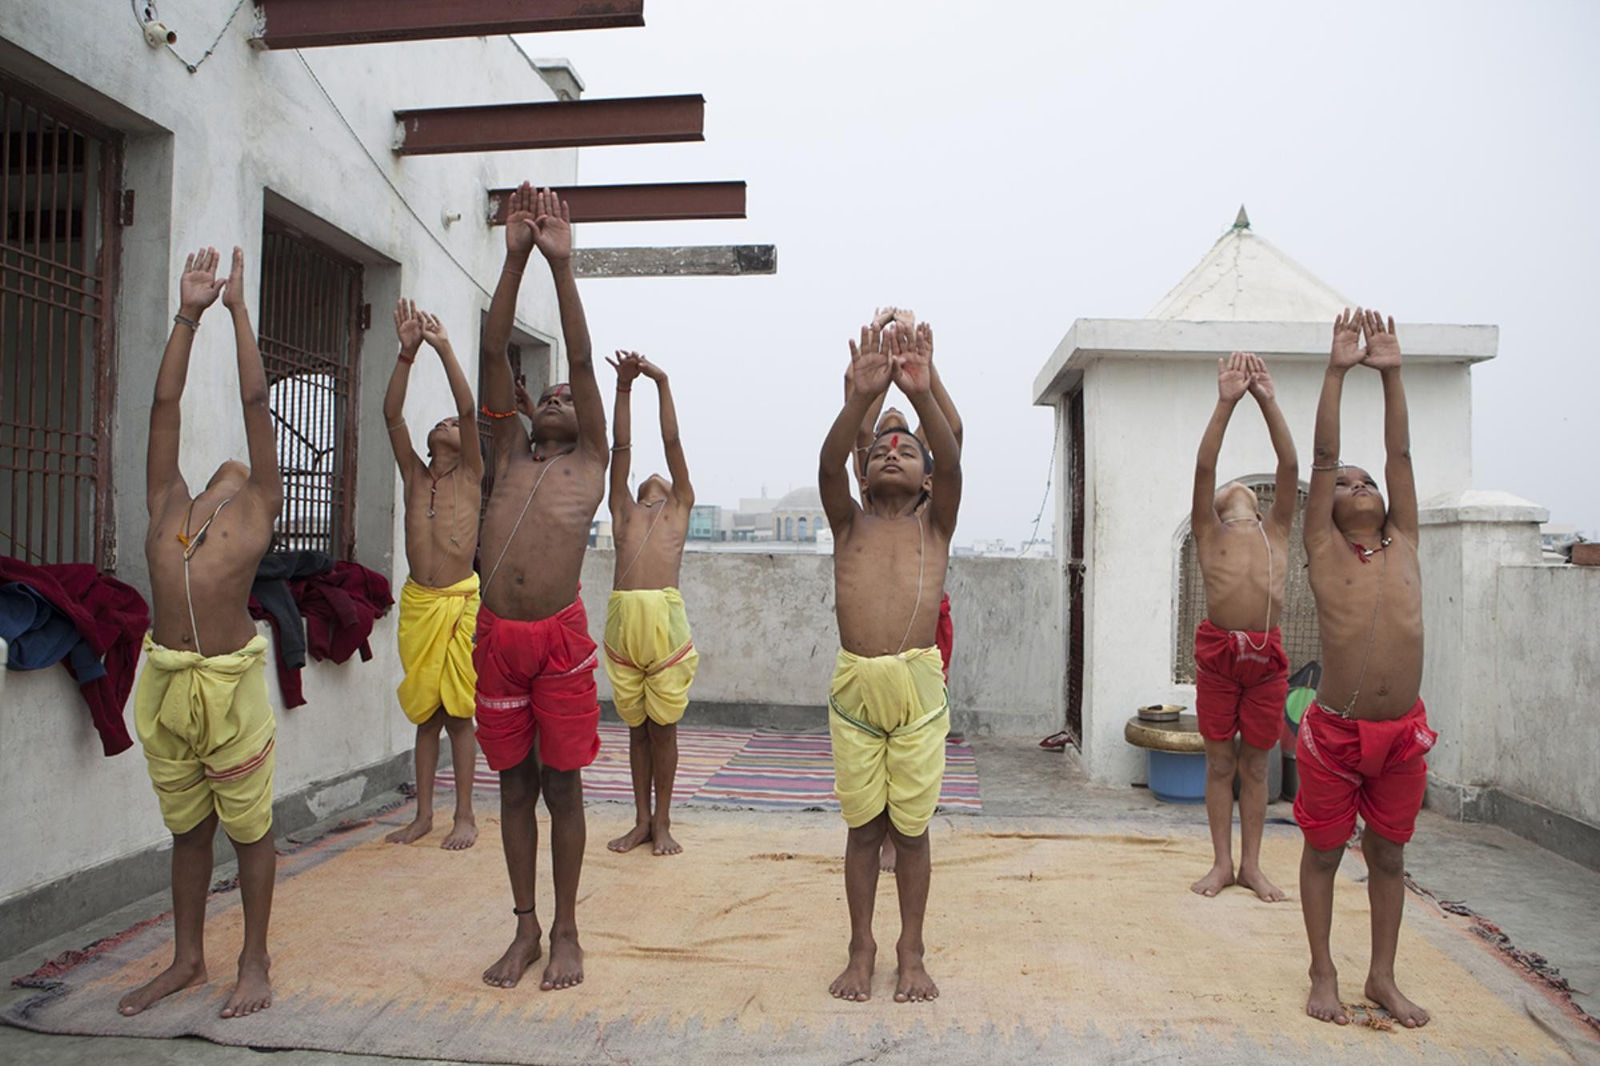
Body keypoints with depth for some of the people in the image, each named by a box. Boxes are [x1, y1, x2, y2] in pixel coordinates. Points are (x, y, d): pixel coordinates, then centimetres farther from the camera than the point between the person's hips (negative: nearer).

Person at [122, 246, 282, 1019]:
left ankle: (255, 963, 19)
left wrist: (237, 308, 4)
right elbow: (165, 402, 10)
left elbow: (255, 401, 1)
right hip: (164, 680, 4)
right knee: (187, 828, 16)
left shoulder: (260, 506, 3)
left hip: (231, 682, -4)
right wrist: (187, 314, 8)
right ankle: (187, 959, 30)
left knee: (249, 827, 5)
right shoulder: (166, 502, 12)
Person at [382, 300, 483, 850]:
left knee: (458, 713, 0)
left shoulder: (470, 474, 3)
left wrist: (444, 348, -11)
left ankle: (465, 817, 9)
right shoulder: (415, 475, 12)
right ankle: (423, 814, 19)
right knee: (425, 712, 10)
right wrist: (407, 353, -6)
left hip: (460, 600, -4)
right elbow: (392, 415, 2)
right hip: (417, 602, 4)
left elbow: (469, 409, -9)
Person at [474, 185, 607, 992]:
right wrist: (516, 256, 1)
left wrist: (562, 263, -6)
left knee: (561, 784, 4)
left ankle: (566, 933, 17)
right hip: (497, 636, 3)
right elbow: (494, 351, 8)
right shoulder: (509, 454, 16)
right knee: (514, 783, 10)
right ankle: (524, 929, 23)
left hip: (559, 637, -3)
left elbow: (581, 360, 0)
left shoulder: (590, 462, 9)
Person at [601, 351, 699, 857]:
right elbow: (621, 447, 18)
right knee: (636, 726, 10)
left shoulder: (681, 507, 18)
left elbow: (672, 444, 14)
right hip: (622, 617, 3)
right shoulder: (624, 509, 24)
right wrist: (624, 388, 12)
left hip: (664, 617, -2)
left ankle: (662, 821, 15)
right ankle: (641, 820, 20)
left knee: (662, 726, 3)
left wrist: (662, 383, 10)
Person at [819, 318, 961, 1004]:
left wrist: (922, 396, -25)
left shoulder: (935, 526, 9)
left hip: (918, 688, -1)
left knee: (911, 829, 8)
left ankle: (911, 952, 23)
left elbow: (953, 465, -10)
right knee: (863, 828, 10)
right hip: (854, 688, 1)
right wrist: (862, 396, -22)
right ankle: (862, 949, 25)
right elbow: (828, 465, -8)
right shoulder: (850, 524, 10)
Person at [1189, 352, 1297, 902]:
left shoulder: (1276, 531, 13)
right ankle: (1222, 862, 17)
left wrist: (1267, 401, -2)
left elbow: (1290, 467, 4)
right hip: (1218, 651, -1)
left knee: (1254, 763, 9)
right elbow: (1203, 466, -4)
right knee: (1219, 761, 6)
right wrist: (1227, 401, -9)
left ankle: (1252, 864, 19)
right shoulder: (1209, 532, 8)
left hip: (1266, 655, 2)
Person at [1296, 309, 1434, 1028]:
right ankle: (1323, 976, 22)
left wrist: (1391, 374, -1)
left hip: (1403, 732, 3)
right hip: (1335, 731, -3)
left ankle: (1383, 977, 29)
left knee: (1388, 855, 14)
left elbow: (1401, 455, 2)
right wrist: (1337, 371, -10)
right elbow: (1322, 459, -8)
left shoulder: (1403, 544, 6)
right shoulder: (1324, 550, -2)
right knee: (1323, 852, 8)